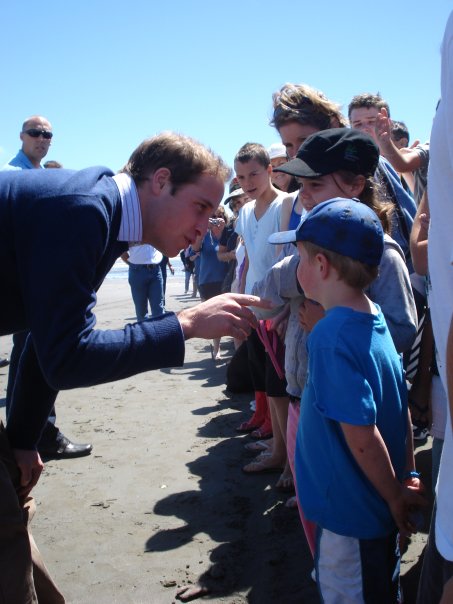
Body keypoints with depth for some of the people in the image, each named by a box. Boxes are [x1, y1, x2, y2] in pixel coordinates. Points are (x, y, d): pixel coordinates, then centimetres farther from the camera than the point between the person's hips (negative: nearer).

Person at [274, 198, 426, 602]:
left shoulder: (330, 337, -27)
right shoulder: (375, 318, -1)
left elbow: (361, 436, -26)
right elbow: (402, 402, 5)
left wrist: (395, 497, -13)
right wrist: (409, 474, 10)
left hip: (349, 512, -8)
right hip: (379, 507, 8)